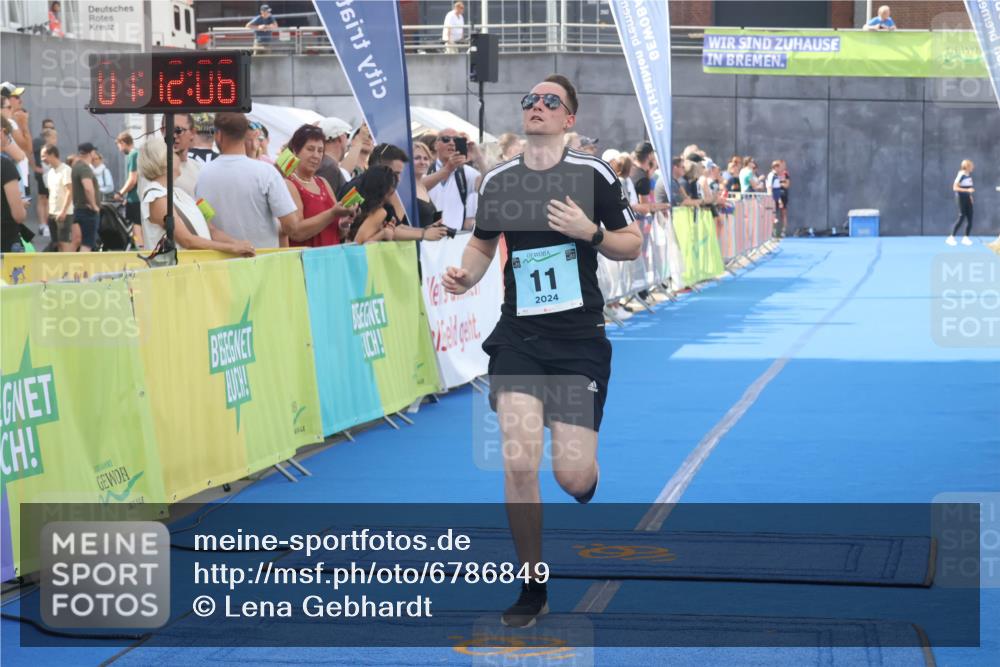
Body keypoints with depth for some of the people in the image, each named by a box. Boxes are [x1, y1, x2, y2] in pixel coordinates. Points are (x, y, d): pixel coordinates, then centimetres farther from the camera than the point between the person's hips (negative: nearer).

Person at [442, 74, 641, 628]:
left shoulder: (594, 174, -3)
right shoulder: (497, 181, 5)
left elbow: (632, 245, 1)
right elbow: (483, 242, 21)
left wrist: (590, 233, -17)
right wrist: (465, 276, 0)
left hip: (579, 338, -2)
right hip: (518, 338, 2)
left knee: (572, 476, -5)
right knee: (518, 463, -13)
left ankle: (591, 486, 38)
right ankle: (532, 589, 3)